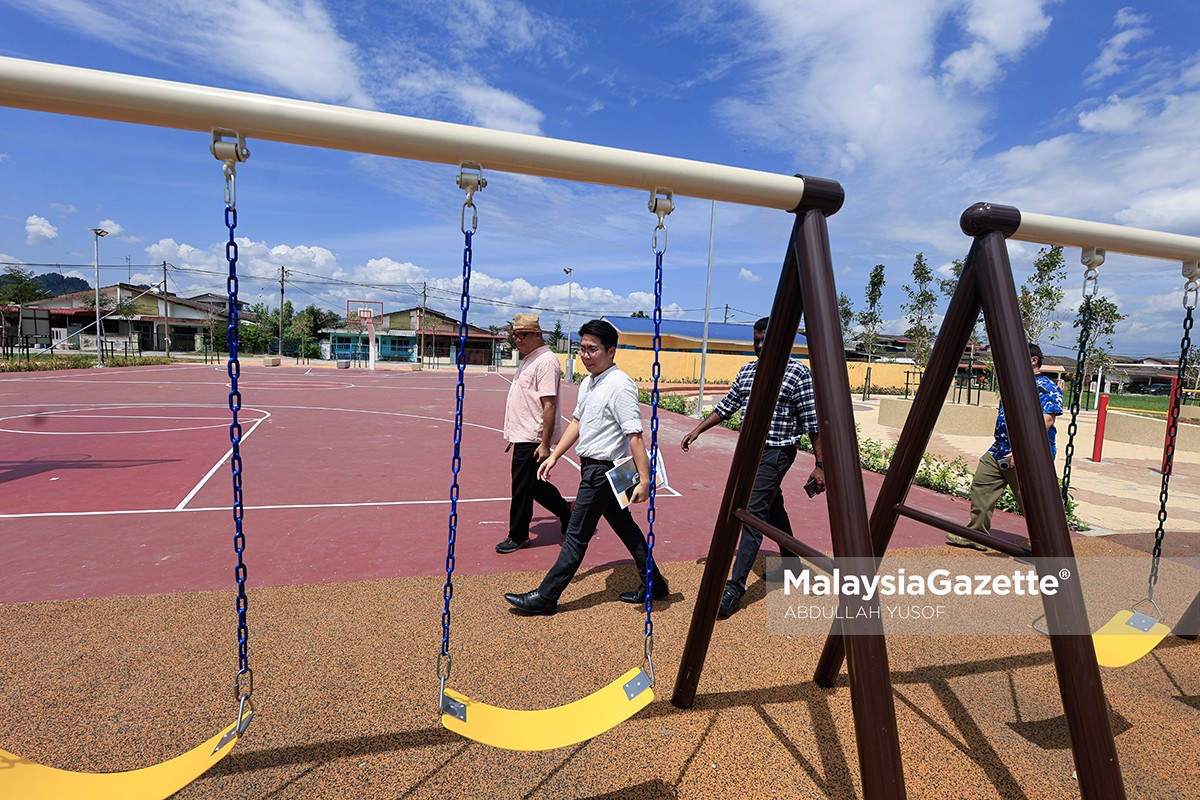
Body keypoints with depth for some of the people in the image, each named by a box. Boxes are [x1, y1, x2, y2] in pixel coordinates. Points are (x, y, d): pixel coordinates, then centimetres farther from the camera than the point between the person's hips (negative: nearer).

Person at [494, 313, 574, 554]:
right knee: (533, 485, 17)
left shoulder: (546, 361, -16)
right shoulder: (528, 360, 15)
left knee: (522, 488, 2)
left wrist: (545, 444, -24)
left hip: (532, 439, -10)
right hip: (523, 436, 10)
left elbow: (549, 405, -22)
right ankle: (567, 512, 32)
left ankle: (518, 536, 19)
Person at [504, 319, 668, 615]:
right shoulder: (587, 384, 9)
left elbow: (634, 435, -23)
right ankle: (654, 583, 31)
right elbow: (577, 421, 19)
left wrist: (644, 479, -26)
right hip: (593, 466, 9)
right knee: (624, 526, 18)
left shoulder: (619, 385, -19)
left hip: (603, 470, -9)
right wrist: (554, 456, 17)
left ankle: (545, 597, 13)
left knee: (577, 535, 1)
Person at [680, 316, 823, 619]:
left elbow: (812, 422, -10)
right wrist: (698, 430, 9)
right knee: (773, 509, 20)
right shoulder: (747, 370, 10)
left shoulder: (798, 373, -10)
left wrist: (819, 465, -10)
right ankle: (791, 564, 39)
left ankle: (735, 587, -10)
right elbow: (726, 406, 16)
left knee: (753, 514, -13)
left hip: (776, 452, -7)